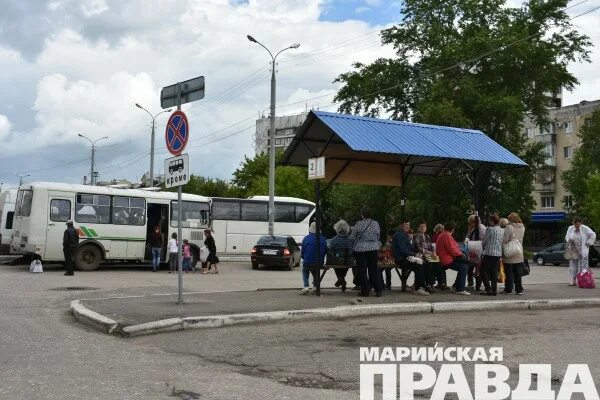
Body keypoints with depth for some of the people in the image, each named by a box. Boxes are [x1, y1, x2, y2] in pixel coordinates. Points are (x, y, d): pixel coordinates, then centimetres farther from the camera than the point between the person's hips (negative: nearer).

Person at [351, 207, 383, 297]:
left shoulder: (359, 224, -9)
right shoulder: (376, 223, 3)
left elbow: (352, 238, -4)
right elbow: (378, 237, 12)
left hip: (360, 249, -4)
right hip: (373, 249, 4)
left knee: (362, 270, 4)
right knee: (374, 269, 10)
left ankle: (365, 291, 5)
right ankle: (378, 290, 9)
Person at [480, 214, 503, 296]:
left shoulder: (490, 229, -11)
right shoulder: (502, 231, 9)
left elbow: (483, 241, -3)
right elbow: (502, 242, 16)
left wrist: (483, 248, 17)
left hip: (489, 253, -7)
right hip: (498, 254, 7)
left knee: (484, 272, 1)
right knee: (494, 273, 11)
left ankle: (488, 289, -6)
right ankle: (494, 290, 9)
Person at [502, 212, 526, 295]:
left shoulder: (509, 227, -13)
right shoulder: (522, 228, 5)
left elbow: (505, 240, -13)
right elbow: (521, 239, 13)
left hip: (509, 254, -5)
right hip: (519, 254, 5)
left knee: (509, 273, 2)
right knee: (518, 273, 10)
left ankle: (508, 289, 6)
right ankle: (519, 289, 13)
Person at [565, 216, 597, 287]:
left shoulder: (585, 228, -4)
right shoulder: (570, 228, 4)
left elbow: (593, 235, 0)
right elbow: (567, 237, 9)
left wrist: (588, 243, -5)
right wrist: (570, 240, -13)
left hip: (583, 251, -3)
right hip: (573, 251, 3)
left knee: (583, 266, -4)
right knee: (573, 265, 4)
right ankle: (573, 281, 9)